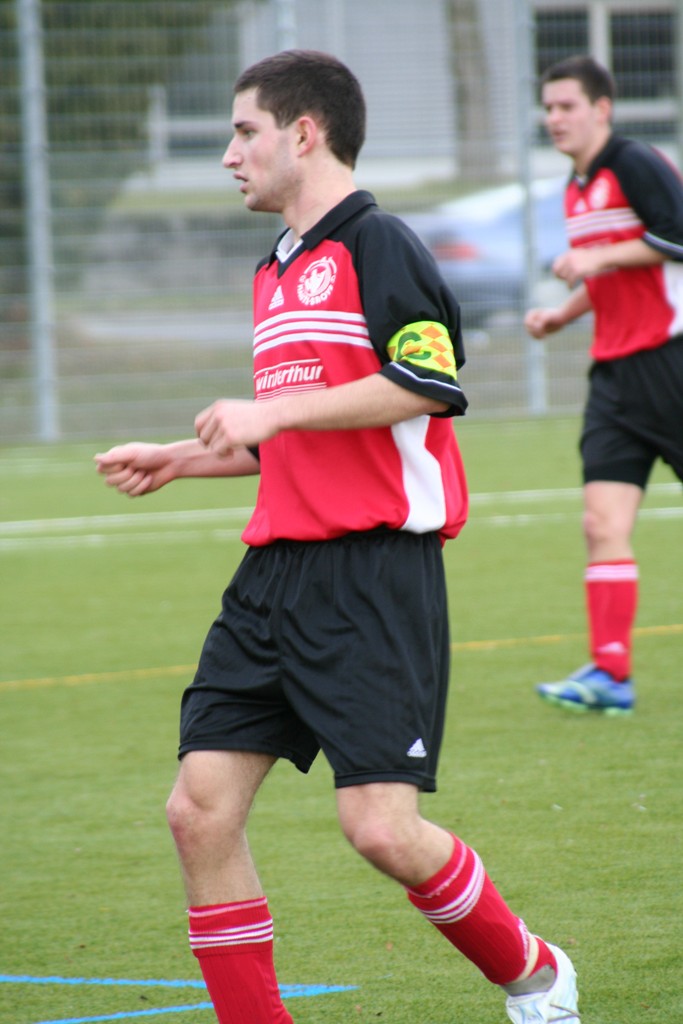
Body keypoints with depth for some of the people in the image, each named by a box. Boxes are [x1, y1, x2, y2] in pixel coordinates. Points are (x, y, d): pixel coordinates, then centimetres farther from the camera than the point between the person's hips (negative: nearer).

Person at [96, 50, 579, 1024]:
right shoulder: (275, 271, 21)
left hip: (375, 573, -9)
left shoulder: (376, 244, -6)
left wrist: (271, 412, -17)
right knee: (200, 810, -3)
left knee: (381, 827, -13)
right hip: (276, 572, 9)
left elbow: (425, 385, -18)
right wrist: (175, 459, 23)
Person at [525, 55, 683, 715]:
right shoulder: (578, 189, 18)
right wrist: (562, 314, 14)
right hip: (615, 371, 8)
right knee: (602, 522, -7)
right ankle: (611, 672, -13)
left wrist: (597, 259, -18)